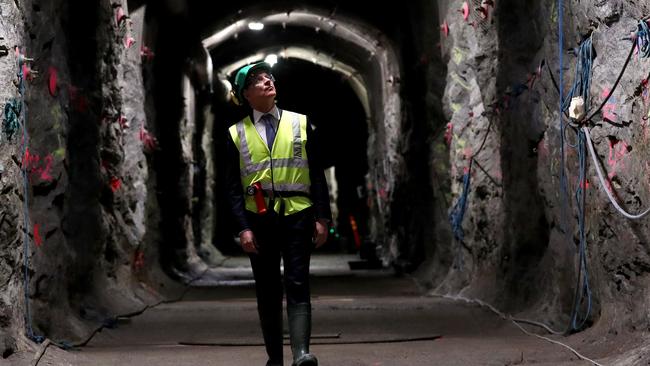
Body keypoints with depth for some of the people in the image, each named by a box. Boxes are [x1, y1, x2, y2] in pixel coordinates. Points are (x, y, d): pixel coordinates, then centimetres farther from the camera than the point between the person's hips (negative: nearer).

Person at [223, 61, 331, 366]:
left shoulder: (300, 123, 8)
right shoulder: (236, 134, 6)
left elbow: (316, 174, 7)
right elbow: (234, 187, 4)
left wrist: (322, 218, 0)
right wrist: (243, 228, -7)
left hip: (297, 215, -1)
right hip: (259, 218, 1)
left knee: (297, 286, -10)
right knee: (267, 291, 5)